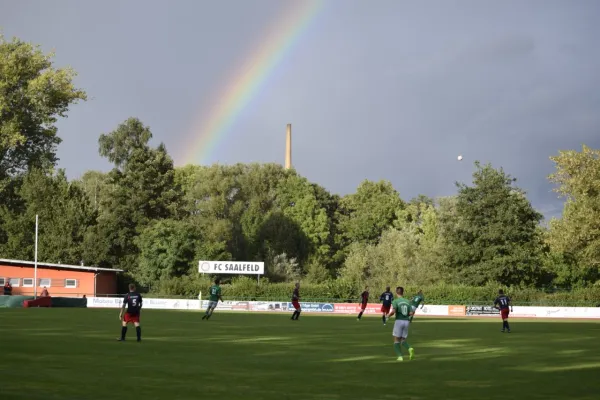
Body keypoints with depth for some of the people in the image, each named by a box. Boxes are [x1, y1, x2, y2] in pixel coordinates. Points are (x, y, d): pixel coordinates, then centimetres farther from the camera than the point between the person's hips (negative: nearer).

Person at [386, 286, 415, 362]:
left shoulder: (395, 301, -5)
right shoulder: (407, 301, 9)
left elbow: (393, 311, -20)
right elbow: (411, 313, 4)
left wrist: (389, 315, 0)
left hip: (399, 321, -4)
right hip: (406, 321, 4)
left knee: (396, 340, 8)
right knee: (403, 340, 13)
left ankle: (400, 356, -3)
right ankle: (410, 348, -17)